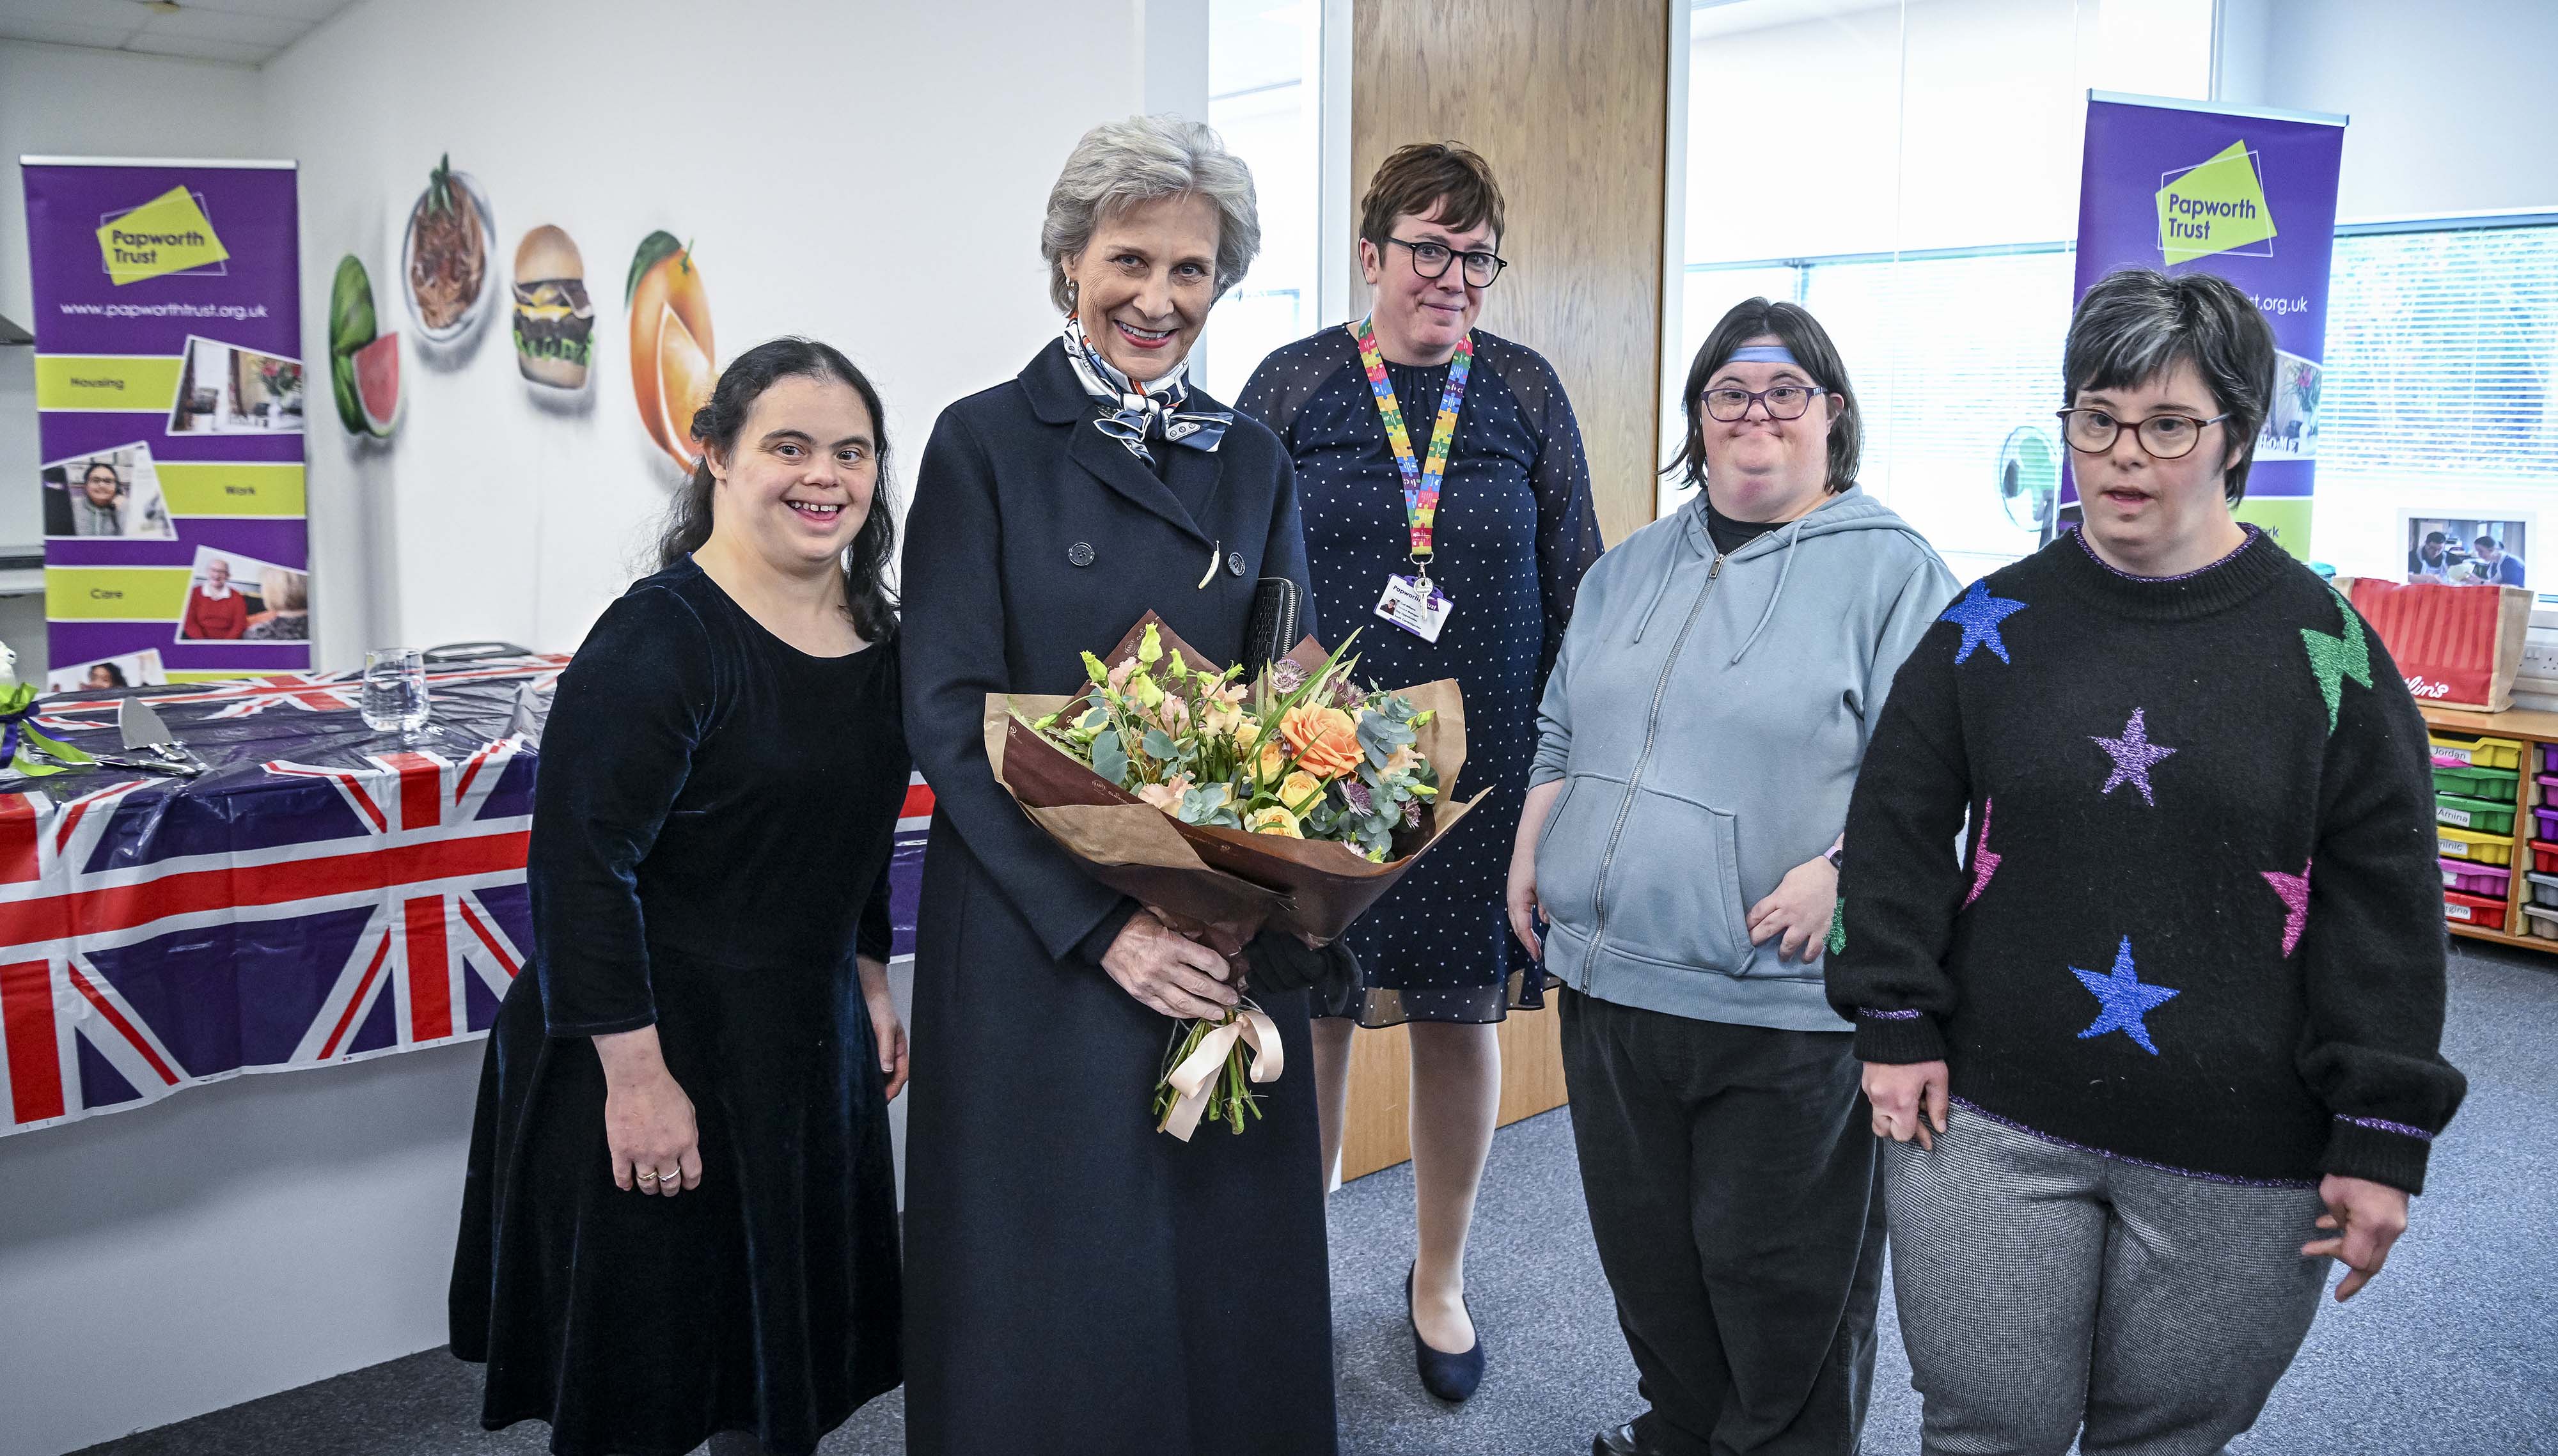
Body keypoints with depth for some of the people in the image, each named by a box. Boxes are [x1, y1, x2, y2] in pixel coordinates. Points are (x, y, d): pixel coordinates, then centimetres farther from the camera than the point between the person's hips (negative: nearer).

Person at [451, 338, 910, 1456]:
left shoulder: (871, 632, 5)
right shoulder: (662, 638, -20)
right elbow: (581, 867, -23)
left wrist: (868, 983, 16)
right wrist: (635, 1074, -23)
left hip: (809, 1045, 7)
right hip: (660, 1053, -7)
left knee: (790, 1335, 20)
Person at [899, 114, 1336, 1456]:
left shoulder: (1253, 464, 10)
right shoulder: (986, 443, -3)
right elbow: (948, 717, -9)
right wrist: (1101, 921, -18)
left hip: (1225, 946, 4)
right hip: (1037, 942, -3)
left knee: (1226, 1278, 13)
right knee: (1055, 1301, 8)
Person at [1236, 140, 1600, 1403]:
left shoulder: (1525, 389, 5)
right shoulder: (1292, 385, 1)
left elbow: (1575, 584, 8)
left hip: (1484, 766, 2)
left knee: (1462, 1017, 11)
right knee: (1310, 1014, 6)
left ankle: (1440, 1280, 33)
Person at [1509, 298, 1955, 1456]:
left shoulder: (1890, 569, -5)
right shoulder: (1631, 569, 15)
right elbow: (1560, 734, 21)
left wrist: (1843, 871, -22)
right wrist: (1529, 853, 12)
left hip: (1782, 1000, -6)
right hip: (1608, 974, 6)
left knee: (1777, 1267, 7)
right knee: (1643, 1244, 18)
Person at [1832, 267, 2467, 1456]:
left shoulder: (2322, 643, -2)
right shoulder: (1994, 623, 2)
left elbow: (2386, 901, -1)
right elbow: (1898, 828, 6)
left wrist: (2381, 1138, -4)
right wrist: (1895, 1028, 0)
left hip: (2240, 1163, 0)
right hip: (1990, 1125, 1)